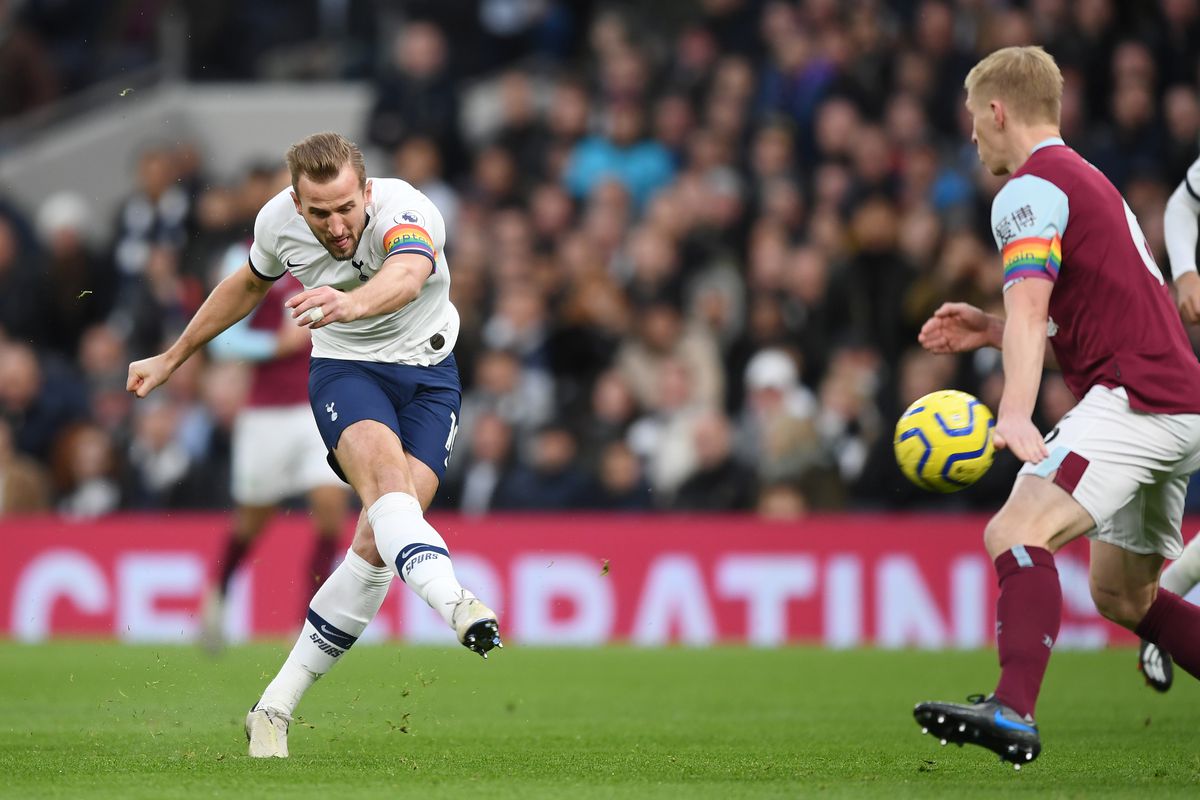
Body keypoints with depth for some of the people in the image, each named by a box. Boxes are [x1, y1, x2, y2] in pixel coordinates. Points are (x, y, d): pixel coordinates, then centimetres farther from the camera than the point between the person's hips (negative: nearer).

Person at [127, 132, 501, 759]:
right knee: (383, 466, -33)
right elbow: (250, 284, 14)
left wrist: (350, 303, -73)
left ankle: (275, 709, -6)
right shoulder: (278, 221, -10)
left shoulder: (406, 213, -26)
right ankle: (452, 602, -59)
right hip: (345, 370, 1)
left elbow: (407, 274, -51)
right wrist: (171, 359, 23)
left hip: (428, 372, -1)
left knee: (381, 539, -15)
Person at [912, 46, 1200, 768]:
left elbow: (1029, 306, -23)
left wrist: (1016, 412, -36)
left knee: (1018, 534, -26)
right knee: (1122, 596, 21)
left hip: (1134, 398, -10)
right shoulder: (1090, 181, 26)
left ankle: (1014, 711, -47)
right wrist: (990, 330, 22)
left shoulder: (1032, 187, -6)